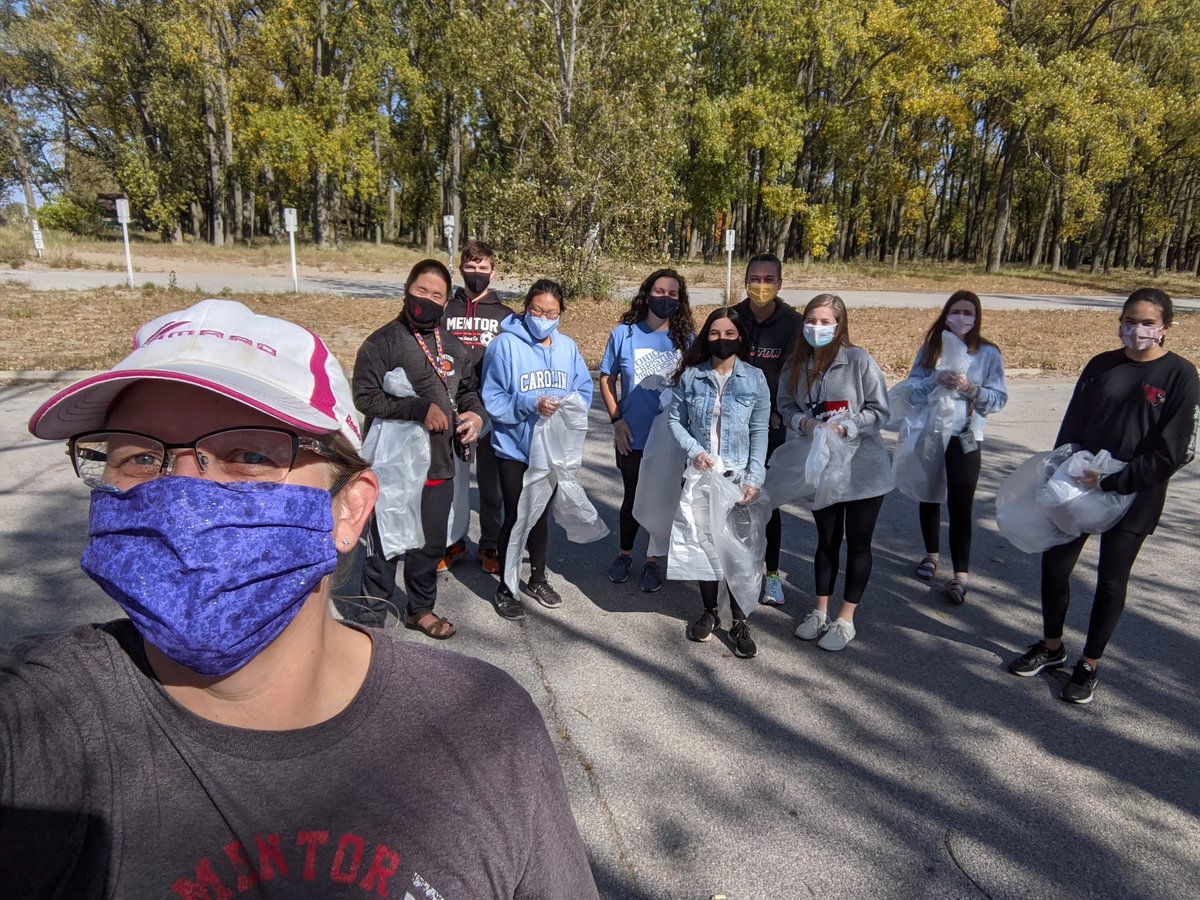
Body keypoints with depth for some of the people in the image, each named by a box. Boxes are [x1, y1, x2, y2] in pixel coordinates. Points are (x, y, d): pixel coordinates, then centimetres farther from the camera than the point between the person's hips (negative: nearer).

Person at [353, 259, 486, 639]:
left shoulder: (453, 346, 9)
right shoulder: (383, 341, -9)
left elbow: (467, 389, 20)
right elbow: (365, 397, -16)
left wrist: (475, 413, -1)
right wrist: (420, 408, -22)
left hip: (439, 465, 6)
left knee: (431, 545, 19)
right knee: (385, 547, 7)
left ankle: (420, 609, 39)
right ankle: (371, 618, 27)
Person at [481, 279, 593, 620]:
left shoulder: (567, 347, -1)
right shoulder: (505, 345, -13)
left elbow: (584, 389, 5)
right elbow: (493, 400, -14)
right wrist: (531, 404, -27)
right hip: (514, 448, -4)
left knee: (541, 514, 18)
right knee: (515, 516, 4)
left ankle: (537, 579, 37)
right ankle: (506, 589, 23)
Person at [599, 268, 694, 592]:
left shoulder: (687, 339, -2)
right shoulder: (624, 333, -3)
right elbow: (606, 379, 3)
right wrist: (617, 420, -6)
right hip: (632, 438, 0)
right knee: (633, 498, 14)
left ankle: (653, 560, 30)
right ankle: (625, 553, 37)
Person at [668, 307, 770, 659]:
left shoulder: (755, 379, -1)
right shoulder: (690, 376, 0)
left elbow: (760, 433, -1)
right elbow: (675, 420, 4)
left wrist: (754, 478, -7)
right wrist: (693, 450, -13)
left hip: (737, 478, -1)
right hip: (699, 474, 1)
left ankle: (739, 621, 17)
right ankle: (709, 611, 29)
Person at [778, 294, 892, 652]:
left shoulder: (859, 360, -14)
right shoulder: (796, 364, -2)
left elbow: (879, 410, -11)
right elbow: (787, 406, 6)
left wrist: (843, 428, -24)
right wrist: (805, 422, -14)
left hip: (863, 468, -3)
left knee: (858, 542, 8)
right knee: (827, 540, 16)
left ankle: (846, 619, 23)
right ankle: (820, 611, 32)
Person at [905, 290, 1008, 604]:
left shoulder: (988, 353, -4)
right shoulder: (930, 347, 2)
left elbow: (999, 398, -5)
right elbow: (911, 390, -2)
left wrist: (971, 388, -22)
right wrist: (936, 380, -20)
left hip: (965, 439, -3)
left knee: (960, 505, -3)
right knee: (928, 498, 15)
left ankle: (961, 573, 7)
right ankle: (931, 554, 36)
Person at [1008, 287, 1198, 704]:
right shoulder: (1101, 365, 2)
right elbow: (1072, 426, 6)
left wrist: (1112, 482, -19)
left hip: (1134, 498, -3)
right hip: (1080, 487, 4)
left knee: (1111, 580, 8)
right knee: (1054, 565, 7)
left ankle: (1090, 665, 26)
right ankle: (1051, 647, 30)